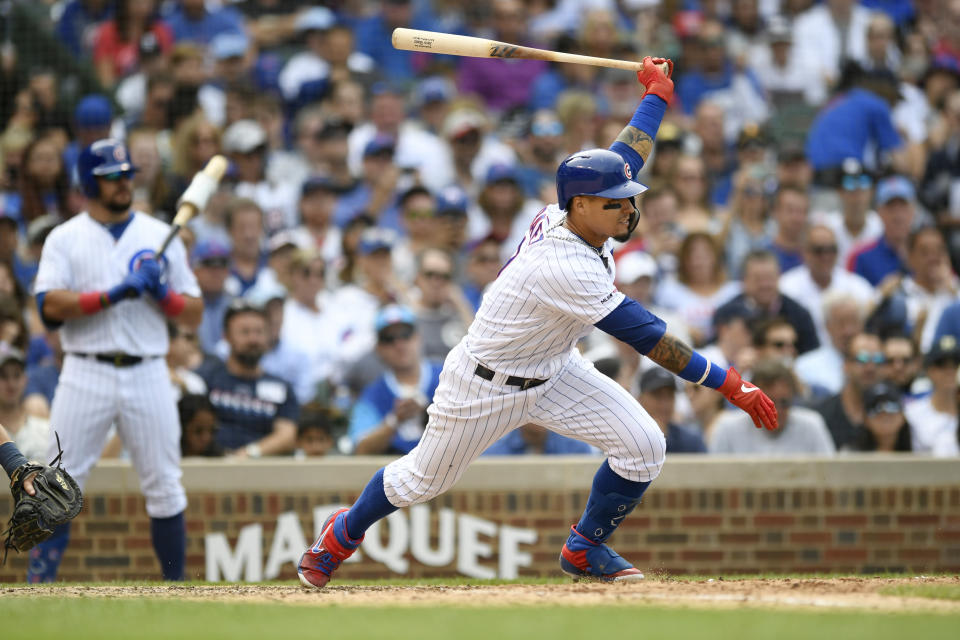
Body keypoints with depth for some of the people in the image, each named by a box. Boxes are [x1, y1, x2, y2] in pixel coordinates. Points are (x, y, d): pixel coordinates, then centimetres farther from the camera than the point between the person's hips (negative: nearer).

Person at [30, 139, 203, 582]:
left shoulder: (161, 236, 12)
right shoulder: (65, 239, 6)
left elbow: (194, 316, 11)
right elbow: (50, 305, -10)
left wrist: (163, 292, -9)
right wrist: (114, 294, -18)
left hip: (147, 375, 2)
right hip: (86, 374, -2)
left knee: (164, 486, 2)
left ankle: (177, 588, 11)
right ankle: (38, 586, -3)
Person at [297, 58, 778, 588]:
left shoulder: (566, 212, -16)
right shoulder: (566, 269, -39)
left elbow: (627, 154, 6)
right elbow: (648, 338, -38)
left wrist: (656, 93, 16)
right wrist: (729, 385, -36)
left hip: (553, 371, 8)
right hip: (486, 384, -8)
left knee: (642, 446, -8)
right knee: (422, 479, 13)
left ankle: (584, 550, 15)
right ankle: (342, 535, 43)